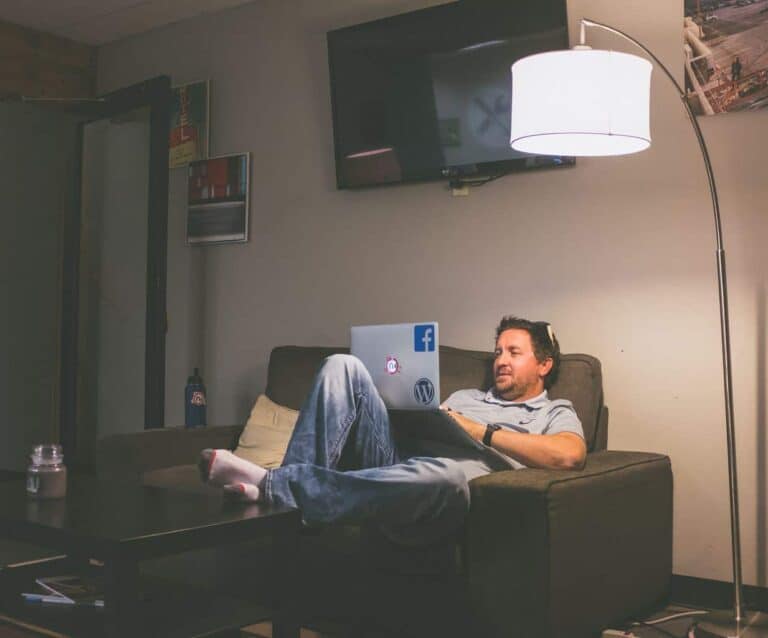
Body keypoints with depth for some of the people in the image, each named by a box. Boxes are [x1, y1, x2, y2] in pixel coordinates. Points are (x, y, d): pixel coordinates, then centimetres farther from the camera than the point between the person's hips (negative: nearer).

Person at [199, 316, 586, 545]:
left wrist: (478, 431, -7)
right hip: (395, 457, 5)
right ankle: (302, 485, -25)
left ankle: (273, 487, -38)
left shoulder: (555, 413, 18)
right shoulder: (464, 396, 36)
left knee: (449, 472, -44)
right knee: (343, 366, -9)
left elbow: (569, 455, -6)